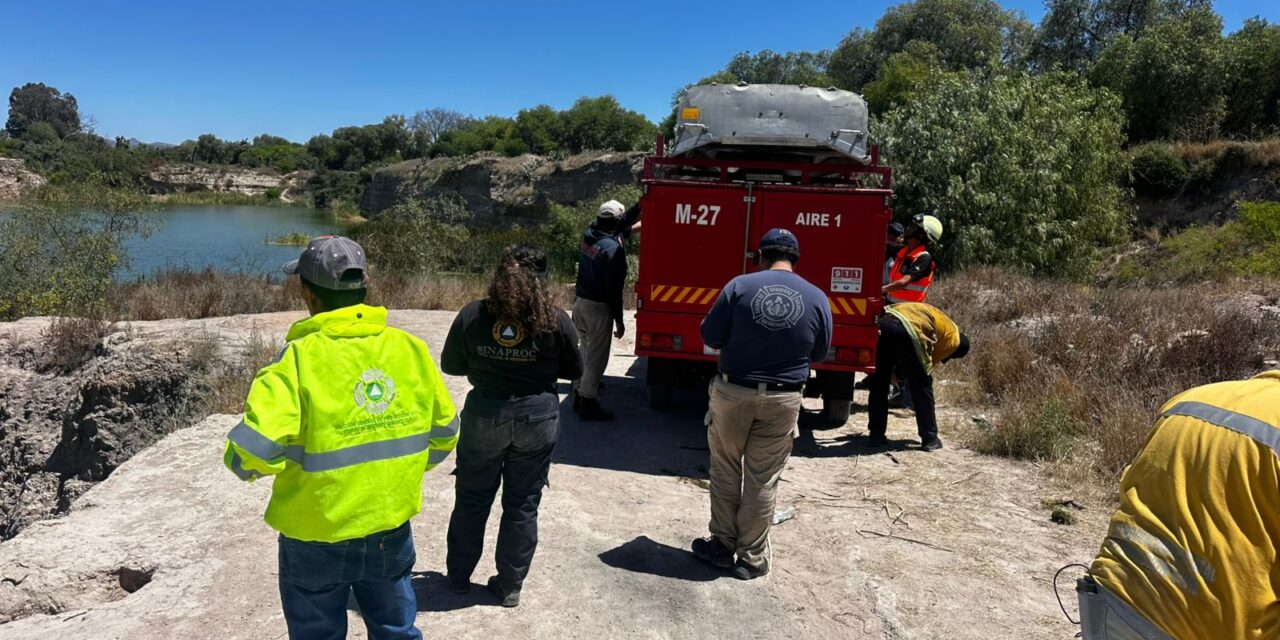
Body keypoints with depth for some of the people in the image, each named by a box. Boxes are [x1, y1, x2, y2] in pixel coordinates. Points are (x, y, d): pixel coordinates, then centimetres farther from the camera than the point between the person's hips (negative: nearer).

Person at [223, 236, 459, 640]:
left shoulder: (299, 359, -20)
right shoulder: (410, 348, -7)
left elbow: (251, 454, -26)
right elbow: (445, 433, 2)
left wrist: (243, 462, -2)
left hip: (317, 540, -3)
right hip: (392, 532, 4)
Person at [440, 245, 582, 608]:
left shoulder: (472, 315, -7)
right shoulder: (555, 320, -9)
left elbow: (451, 366, 2)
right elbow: (574, 370, 2)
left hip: (484, 414, 1)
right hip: (537, 416, 0)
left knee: (472, 500, 18)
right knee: (522, 505, 12)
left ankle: (459, 577, 32)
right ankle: (510, 586, 23)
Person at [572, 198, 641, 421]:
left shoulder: (589, 234, 2)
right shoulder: (613, 249, -20)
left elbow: (616, 230, 20)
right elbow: (614, 288, -19)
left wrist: (639, 207, 26)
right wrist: (619, 321, -12)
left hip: (580, 303, 8)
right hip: (598, 308, -8)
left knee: (586, 352, 21)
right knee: (596, 358, 2)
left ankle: (580, 396, 30)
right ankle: (588, 405, 9)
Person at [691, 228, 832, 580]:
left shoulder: (739, 286, -10)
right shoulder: (817, 298, -3)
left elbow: (710, 337, -5)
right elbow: (819, 354, 7)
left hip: (732, 393, -1)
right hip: (783, 401, 1)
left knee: (725, 472, 16)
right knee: (763, 480, 11)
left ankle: (723, 545, 28)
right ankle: (752, 558, 22)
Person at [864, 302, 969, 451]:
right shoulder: (953, 336, 18)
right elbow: (930, 362, 17)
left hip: (884, 322, 6)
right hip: (906, 332, -6)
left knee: (879, 383, 17)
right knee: (922, 387, 11)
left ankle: (876, 435, 21)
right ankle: (930, 439, 17)